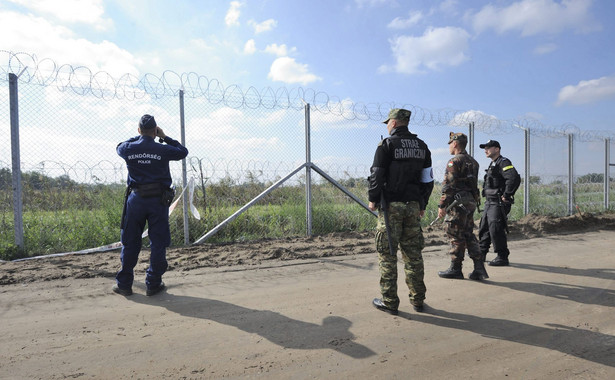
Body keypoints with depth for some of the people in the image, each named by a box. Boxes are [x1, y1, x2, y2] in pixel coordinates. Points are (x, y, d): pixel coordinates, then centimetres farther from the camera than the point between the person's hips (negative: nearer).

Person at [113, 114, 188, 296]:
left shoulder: (129, 149, -1)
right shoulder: (163, 150, -7)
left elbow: (120, 146, 24)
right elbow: (183, 151, 11)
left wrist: (140, 137, 23)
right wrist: (165, 137, 13)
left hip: (135, 199, 2)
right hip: (158, 200, -2)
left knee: (130, 243, 11)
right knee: (158, 243, 6)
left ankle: (124, 284, 18)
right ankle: (153, 284, 11)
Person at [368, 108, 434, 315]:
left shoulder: (387, 145, -7)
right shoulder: (421, 146, 12)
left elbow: (377, 175, -9)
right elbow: (428, 178, 13)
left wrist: (373, 199, 3)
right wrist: (423, 204, 20)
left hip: (391, 205, -6)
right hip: (413, 206, 6)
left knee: (387, 254, 1)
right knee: (413, 254, 11)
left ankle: (389, 302, 7)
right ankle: (418, 300, 19)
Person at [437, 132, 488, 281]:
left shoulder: (454, 161, -12)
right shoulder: (473, 161, 17)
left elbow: (448, 186, -17)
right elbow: (473, 184, 19)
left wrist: (442, 205, -15)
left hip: (458, 203, -9)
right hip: (471, 202, 9)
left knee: (456, 236, -1)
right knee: (469, 235, 13)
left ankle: (455, 269, 8)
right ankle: (479, 268, 9)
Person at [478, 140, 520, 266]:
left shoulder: (503, 162, -13)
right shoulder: (492, 164, 19)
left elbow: (515, 178, -27)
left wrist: (506, 195, -23)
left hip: (499, 203, -10)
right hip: (490, 202, 10)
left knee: (496, 229, -9)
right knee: (484, 227, 15)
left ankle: (502, 257, 0)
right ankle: (481, 253, 26)